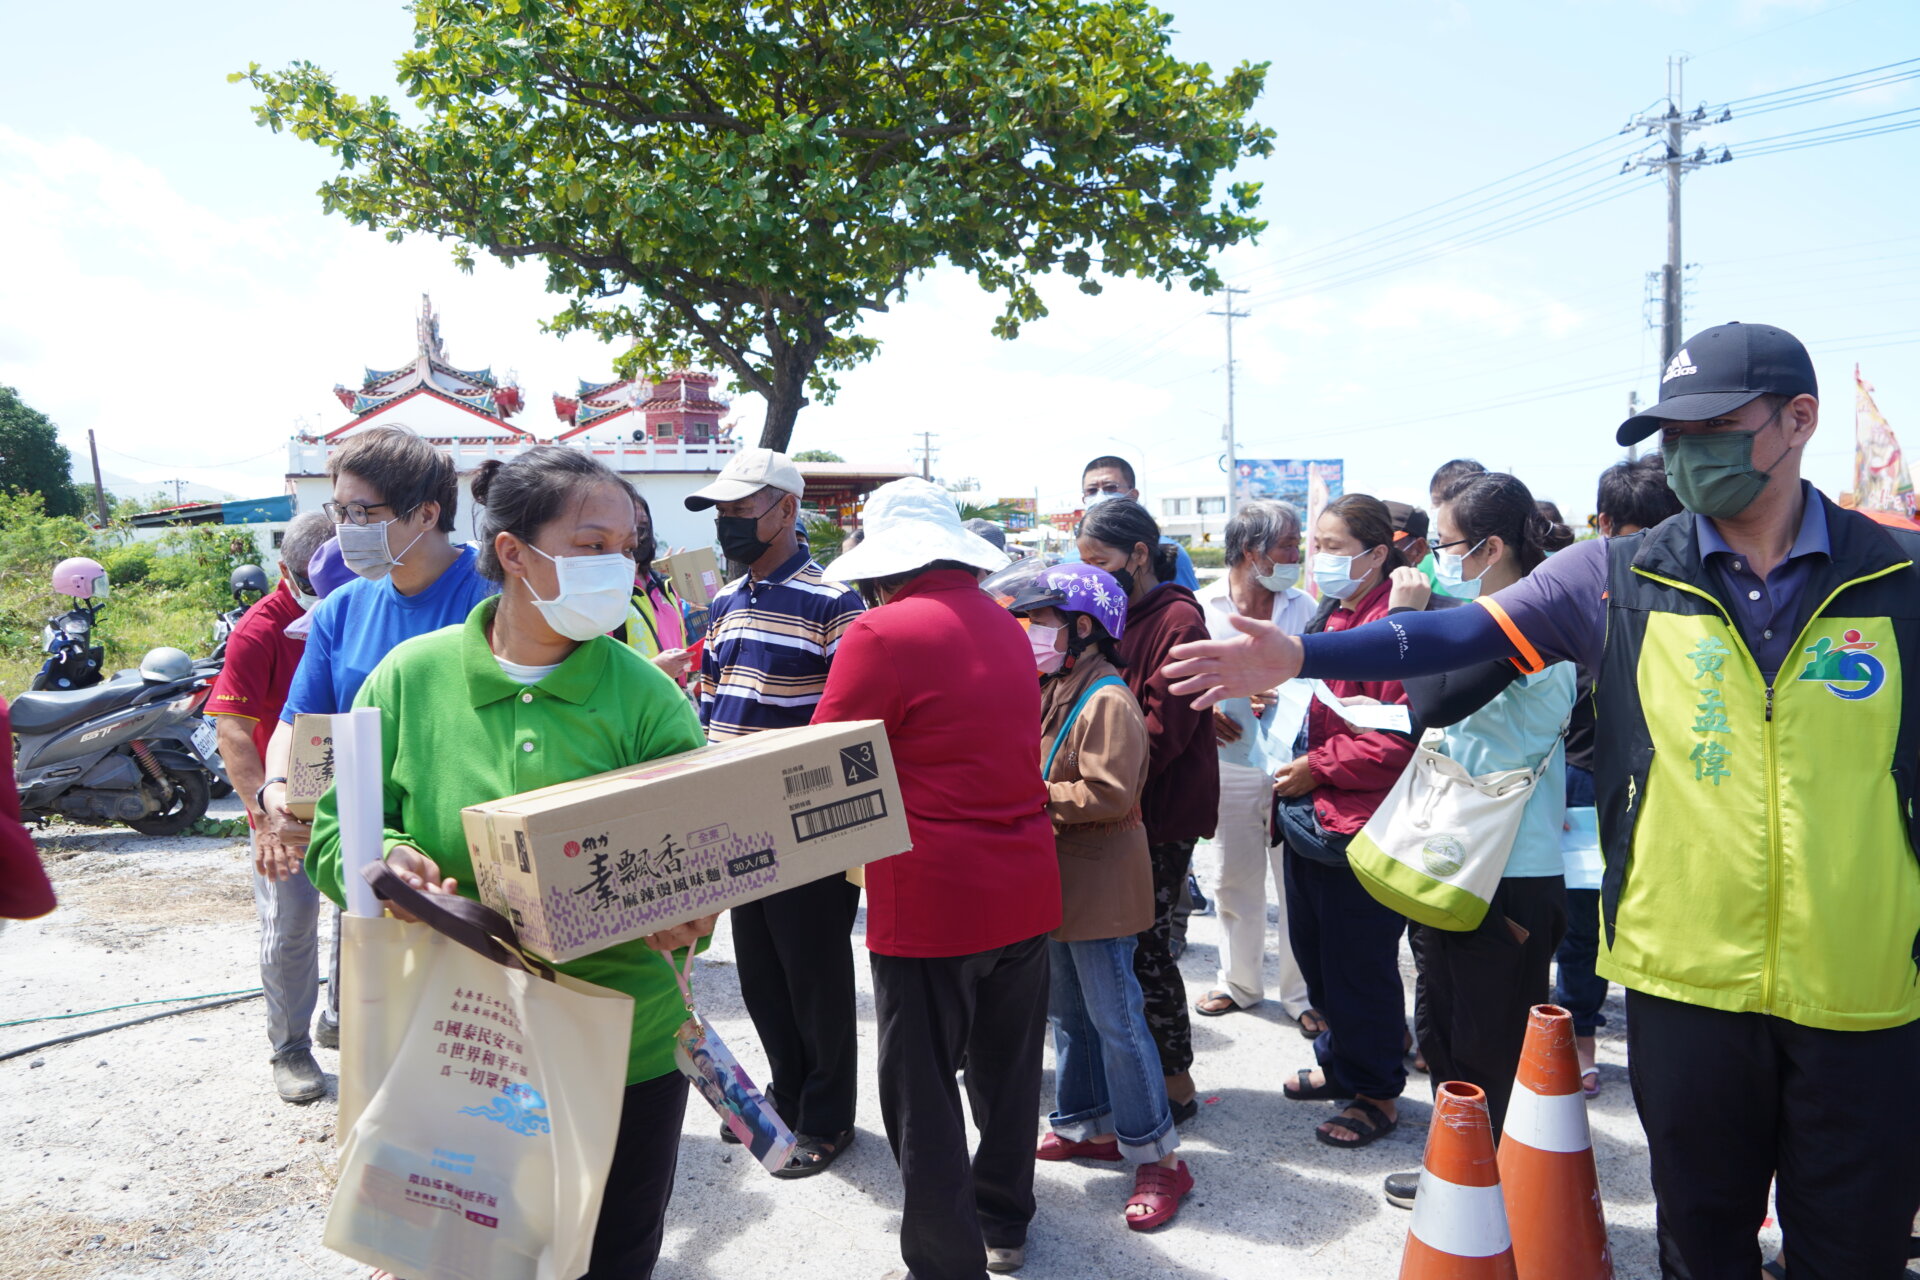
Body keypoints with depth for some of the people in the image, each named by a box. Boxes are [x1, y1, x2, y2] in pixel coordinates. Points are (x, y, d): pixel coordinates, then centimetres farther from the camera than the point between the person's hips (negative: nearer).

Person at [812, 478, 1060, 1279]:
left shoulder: (882, 634, -15)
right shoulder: (1005, 626, 7)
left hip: (931, 897, -7)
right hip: (1024, 889, 7)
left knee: (922, 1087, 8)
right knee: (1007, 1067, 21)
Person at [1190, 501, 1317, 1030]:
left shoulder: (1304, 607, 1)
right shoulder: (1203, 608, -2)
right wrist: (1203, 710, -12)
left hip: (1292, 765, 0)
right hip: (1232, 764, 1)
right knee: (1236, 883, 14)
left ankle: (1302, 992, 19)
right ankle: (1240, 982, 32)